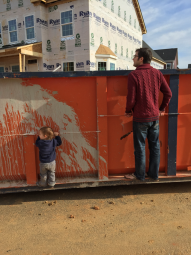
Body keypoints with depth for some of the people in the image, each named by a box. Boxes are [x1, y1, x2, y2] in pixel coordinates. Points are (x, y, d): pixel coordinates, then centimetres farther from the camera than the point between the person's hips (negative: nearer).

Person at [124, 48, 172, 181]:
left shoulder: (134, 75, -13)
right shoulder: (157, 73, 2)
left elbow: (131, 97, -15)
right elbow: (168, 93, 2)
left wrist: (128, 111, 3)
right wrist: (162, 108, 14)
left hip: (140, 118, -5)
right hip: (155, 117, 5)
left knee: (140, 147, 9)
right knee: (155, 146, 14)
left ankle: (140, 175, 23)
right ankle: (154, 174, 27)